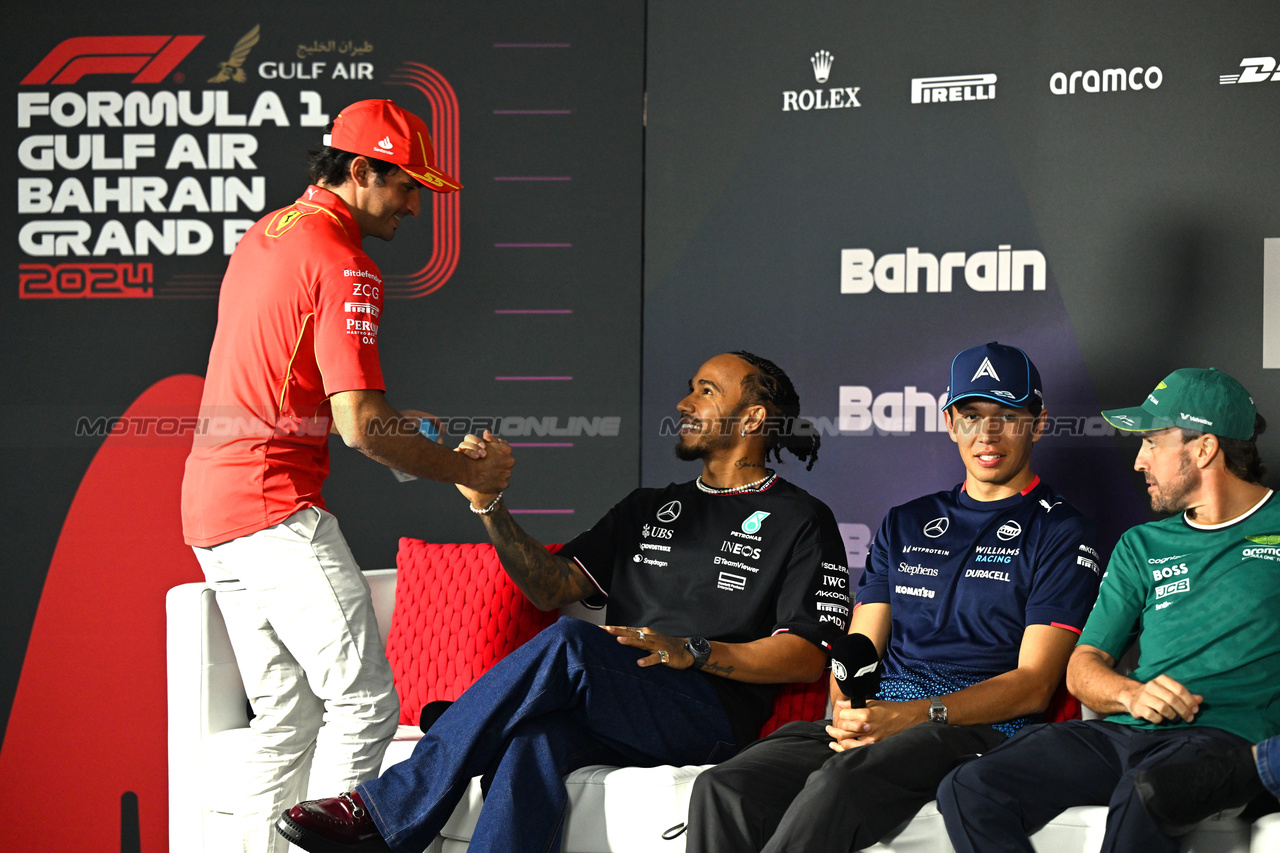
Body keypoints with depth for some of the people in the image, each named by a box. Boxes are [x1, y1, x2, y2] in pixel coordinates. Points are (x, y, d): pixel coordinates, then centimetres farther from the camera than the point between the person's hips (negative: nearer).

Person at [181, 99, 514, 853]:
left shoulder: (266, 234, 17)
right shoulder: (345, 265, -12)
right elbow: (359, 426, -19)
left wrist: (390, 420, 21)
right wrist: (470, 472, -7)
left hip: (211, 507, 10)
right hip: (278, 507, -10)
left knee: (286, 719, 13)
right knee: (366, 705, -7)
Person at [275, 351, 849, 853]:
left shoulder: (801, 521, 8)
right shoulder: (649, 509, 27)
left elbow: (809, 658, -2)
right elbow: (554, 587, 17)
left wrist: (693, 651, -16)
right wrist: (490, 506, 3)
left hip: (710, 719, -5)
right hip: (612, 713, 5)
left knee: (569, 645, -31)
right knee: (534, 738, -32)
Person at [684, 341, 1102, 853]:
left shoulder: (1060, 532, 6)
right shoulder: (905, 524, 24)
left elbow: (1034, 685, -3)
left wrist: (912, 716, -16)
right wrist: (848, 710, -6)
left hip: (978, 729, -5)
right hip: (873, 718, 5)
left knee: (838, 785, -37)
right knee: (723, 788, -24)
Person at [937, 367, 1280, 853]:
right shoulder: (1142, 546, 23)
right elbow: (1083, 667, 18)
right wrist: (1131, 694, -7)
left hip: (1221, 738, -5)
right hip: (1118, 733, 5)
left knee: (1144, 795, -41)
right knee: (967, 793, -19)